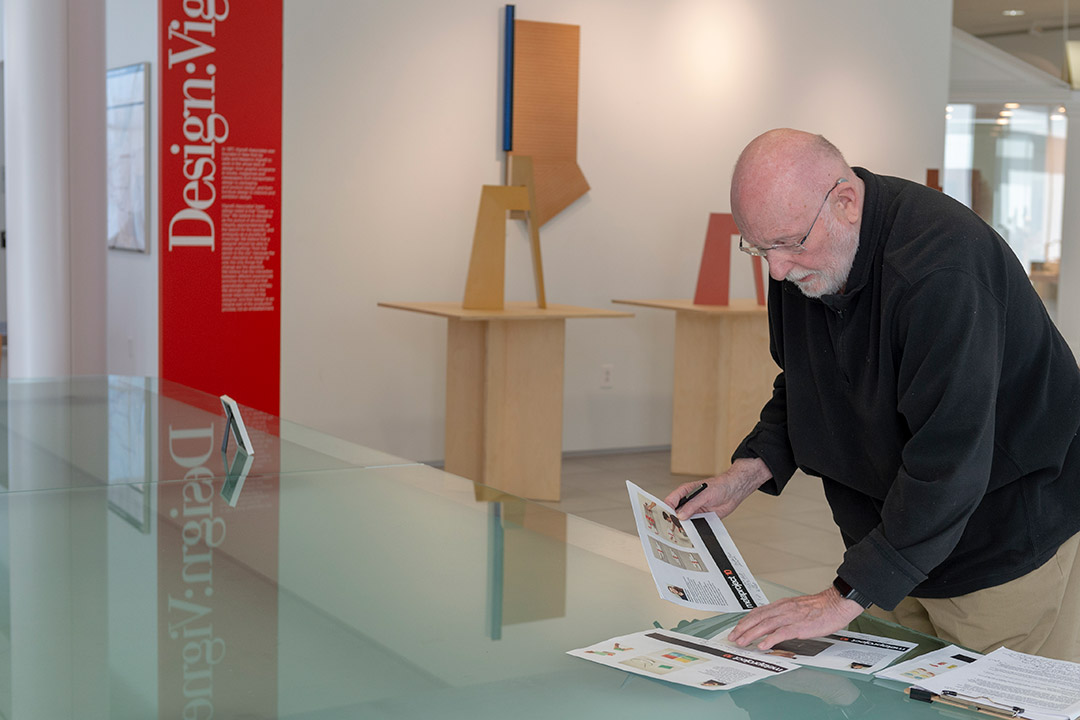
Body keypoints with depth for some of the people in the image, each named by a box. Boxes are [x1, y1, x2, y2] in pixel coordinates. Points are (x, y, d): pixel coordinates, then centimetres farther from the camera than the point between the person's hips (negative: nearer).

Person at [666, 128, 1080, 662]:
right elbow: (803, 387, 12)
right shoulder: (798, 259, -4)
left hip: (1010, 544, -6)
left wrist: (847, 595, -31)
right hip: (898, 541, 7)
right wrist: (746, 473, -4)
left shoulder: (941, 268, -30)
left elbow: (948, 459, -33)